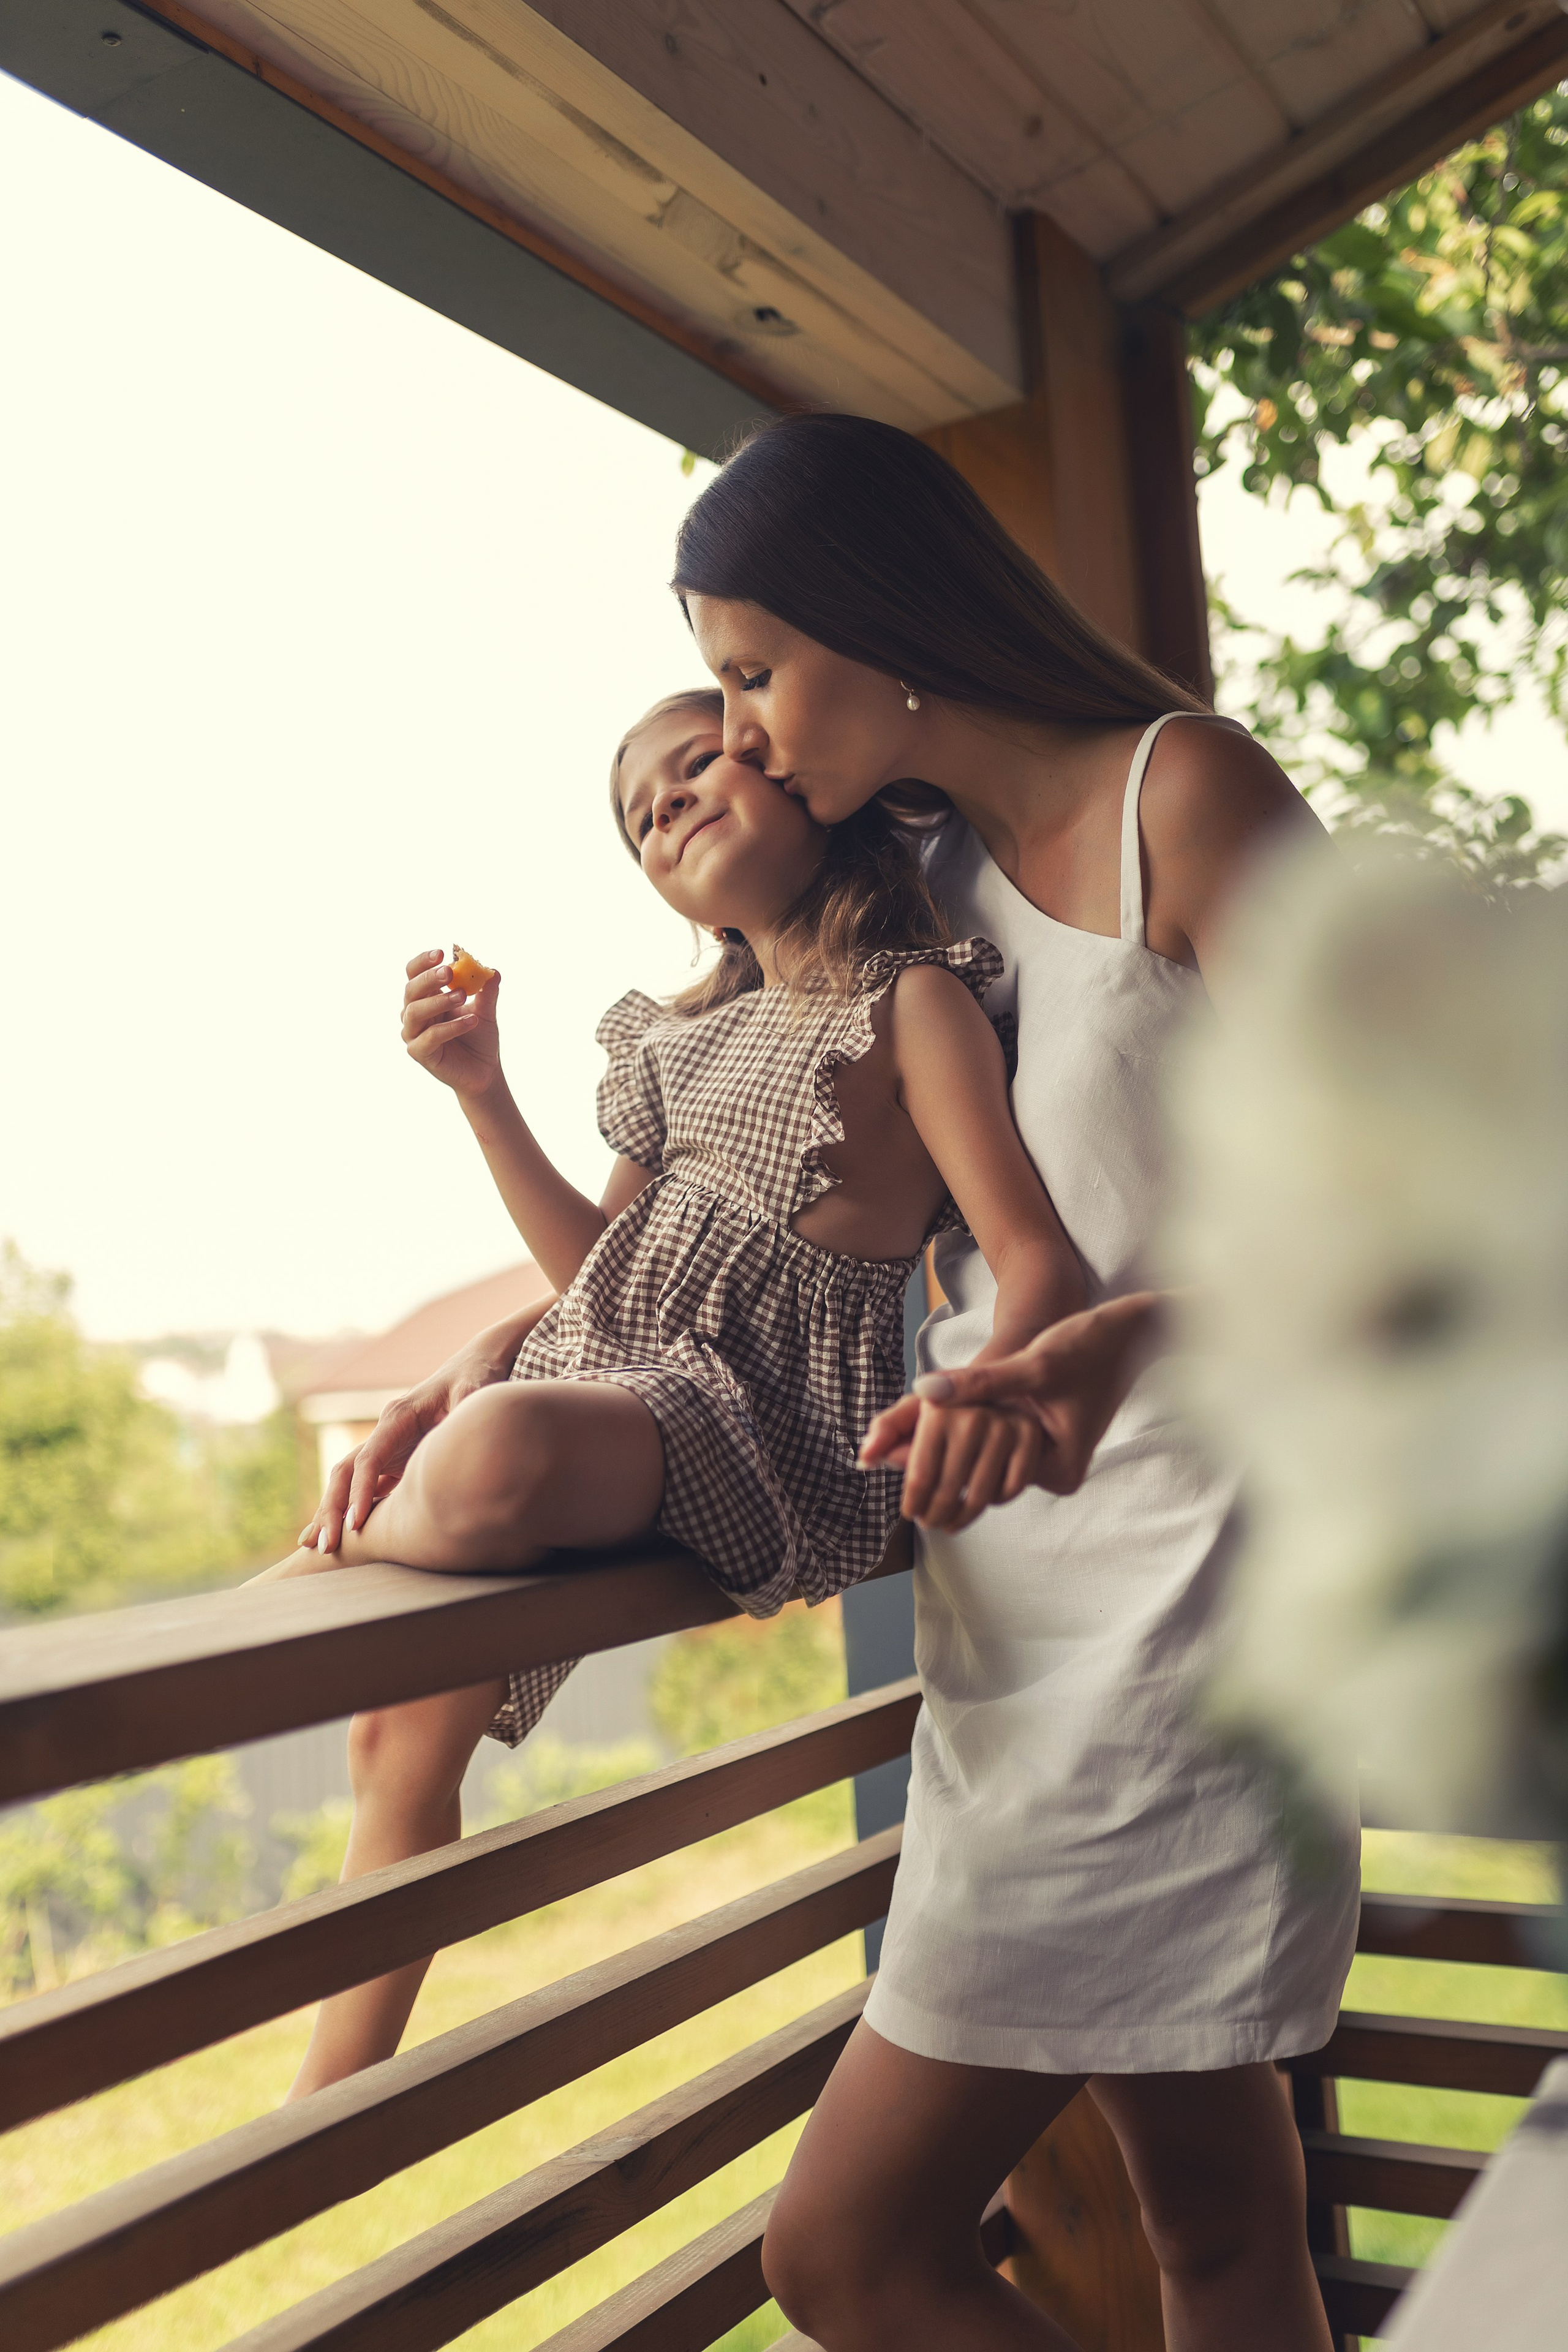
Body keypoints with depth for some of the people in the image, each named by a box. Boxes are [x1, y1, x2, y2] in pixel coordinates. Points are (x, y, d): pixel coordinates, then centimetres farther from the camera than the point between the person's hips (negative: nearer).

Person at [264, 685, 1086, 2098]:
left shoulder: (911, 997, -1)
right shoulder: (694, 1033, 23)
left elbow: (1036, 1255, -13)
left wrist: (1003, 1375, -37)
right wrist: (481, 1090, 13)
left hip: (752, 1410, -7)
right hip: (598, 1373, 8)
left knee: (502, 1453, -37)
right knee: (407, 1725, 0)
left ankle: (281, 1597, -8)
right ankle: (322, 2118, 16)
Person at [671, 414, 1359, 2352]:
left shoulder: (1181, 788, -7)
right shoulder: (928, 885, 14)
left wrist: (1121, 1336, -34)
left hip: (1176, 1569, -7)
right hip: (1018, 1588, 7)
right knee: (1205, 2195, 17)